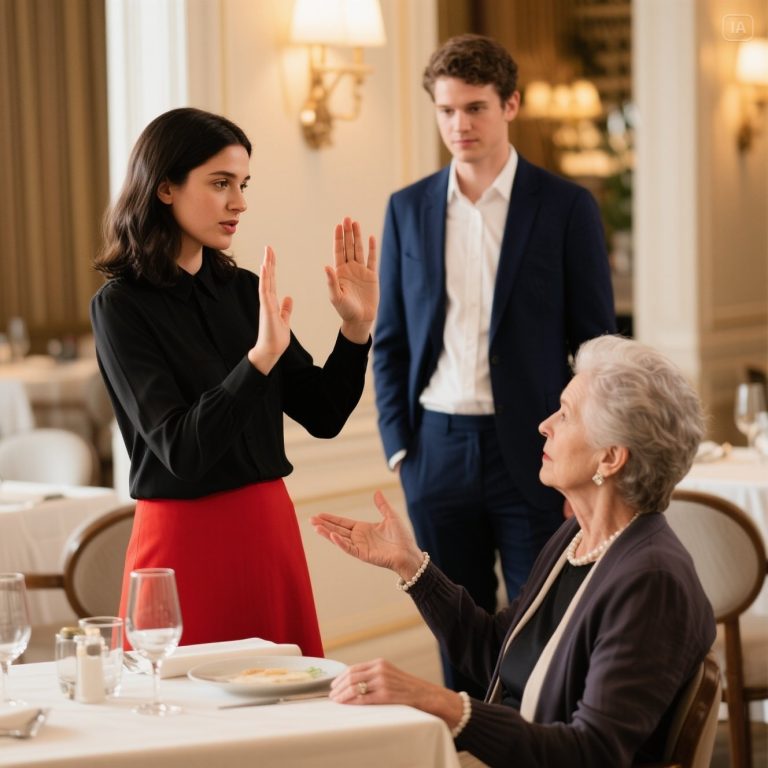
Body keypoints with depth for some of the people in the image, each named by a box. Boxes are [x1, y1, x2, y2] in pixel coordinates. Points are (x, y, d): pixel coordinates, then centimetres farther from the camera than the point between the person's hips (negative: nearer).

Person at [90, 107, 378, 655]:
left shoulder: (242, 290, 6)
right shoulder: (121, 306, -10)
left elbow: (323, 416, 6)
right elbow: (180, 450, -20)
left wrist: (356, 327, -8)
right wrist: (260, 358, -29)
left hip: (272, 529, 6)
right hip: (187, 542, -5)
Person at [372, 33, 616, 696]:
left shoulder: (566, 207, -1)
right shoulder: (408, 209, 8)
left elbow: (597, 342, 0)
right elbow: (390, 340, 12)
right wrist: (398, 444, 2)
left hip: (531, 452, -3)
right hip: (437, 449, 3)